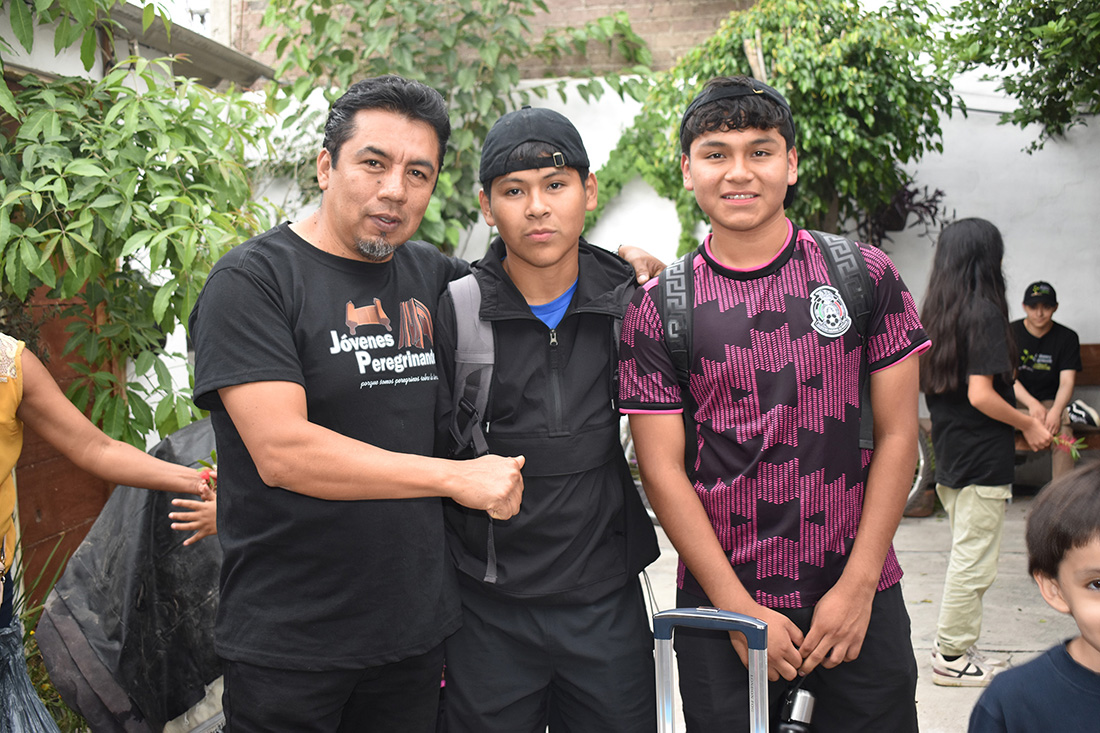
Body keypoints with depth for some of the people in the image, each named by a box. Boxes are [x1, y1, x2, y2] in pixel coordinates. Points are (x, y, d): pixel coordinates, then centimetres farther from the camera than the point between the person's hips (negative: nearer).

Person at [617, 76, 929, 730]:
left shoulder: (866, 276, -1)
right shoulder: (658, 309, -3)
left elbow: (897, 437, -1)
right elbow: (662, 468, -5)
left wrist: (856, 588, -6)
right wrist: (740, 610, -10)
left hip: (858, 593, 1)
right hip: (721, 600, -1)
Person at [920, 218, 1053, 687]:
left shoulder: (936, 313, 7)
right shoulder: (985, 312, -16)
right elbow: (980, 395, -22)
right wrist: (1029, 424, -8)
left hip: (948, 454, 8)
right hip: (983, 459, -8)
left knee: (964, 555, 18)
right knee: (973, 563, 3)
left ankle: (952, 646, 26)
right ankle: (953, 658, 13)